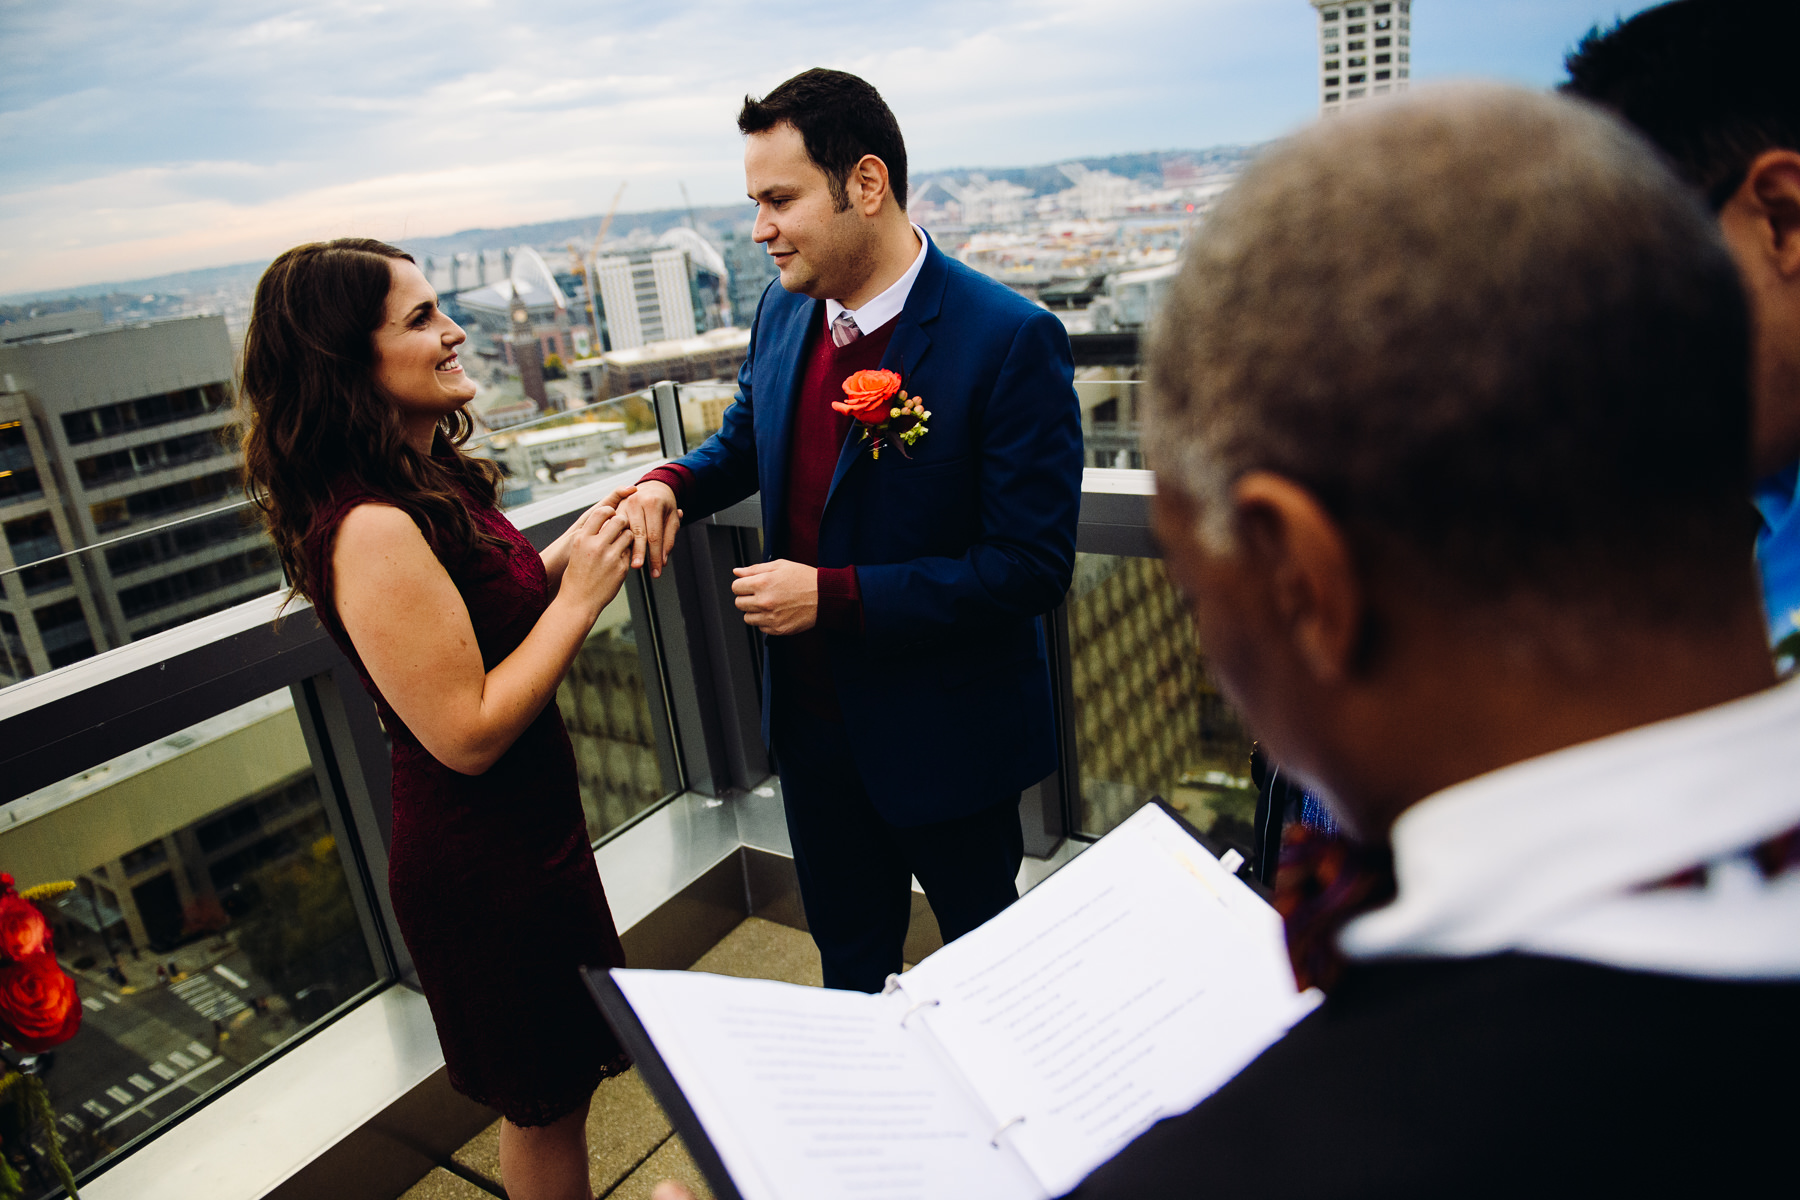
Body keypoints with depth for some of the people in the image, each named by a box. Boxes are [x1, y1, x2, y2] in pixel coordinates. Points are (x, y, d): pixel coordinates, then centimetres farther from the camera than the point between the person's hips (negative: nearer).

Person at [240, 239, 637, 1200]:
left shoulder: (424, 478, 1)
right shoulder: (371, 528, -29)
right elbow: (468, 733, -28)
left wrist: (572, 545, 0)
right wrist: (580, 597, -23)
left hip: (522, 829, 9)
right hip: (485, 865, -9)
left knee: (559, 1078, 28)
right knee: (546, 1103, 15)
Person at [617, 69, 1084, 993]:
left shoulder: (1010, 340, -23)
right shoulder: (783, 311, -2)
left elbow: (1034, 567, -24)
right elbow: (746, 438, 16)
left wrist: (834, 595, -26)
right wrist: (673, 483, -7)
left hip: (946, 737, -5)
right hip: (814, 723, 6)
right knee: (848, 957, 27)